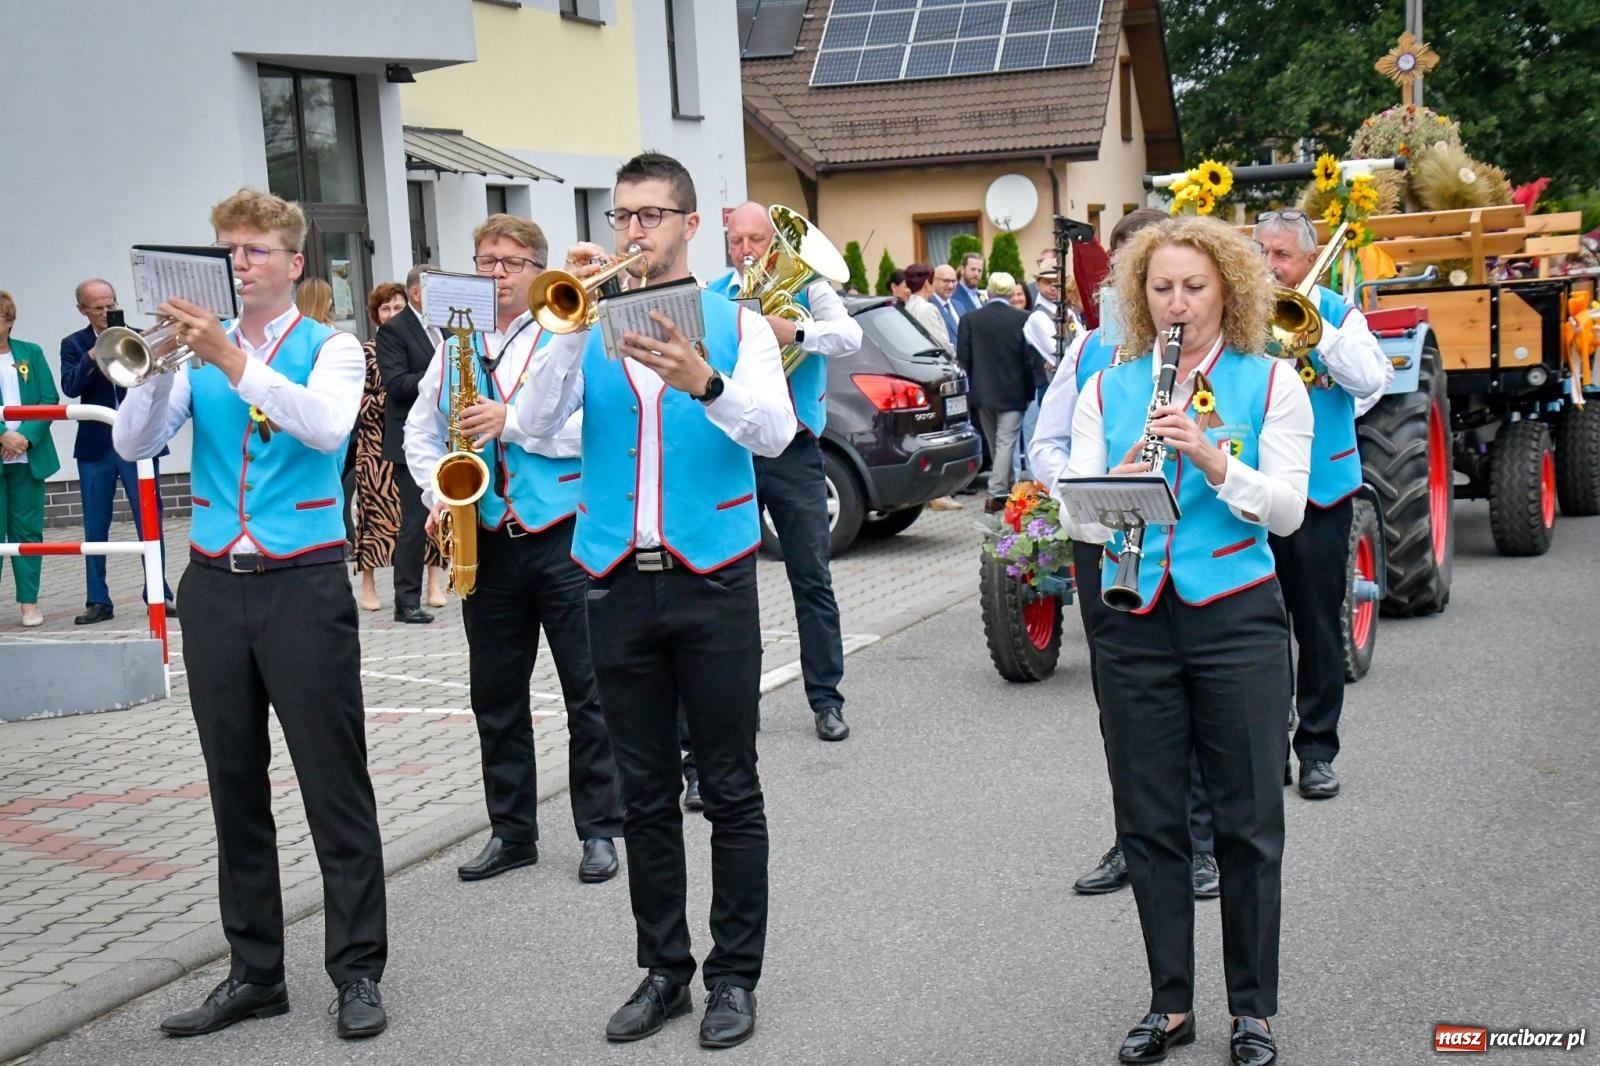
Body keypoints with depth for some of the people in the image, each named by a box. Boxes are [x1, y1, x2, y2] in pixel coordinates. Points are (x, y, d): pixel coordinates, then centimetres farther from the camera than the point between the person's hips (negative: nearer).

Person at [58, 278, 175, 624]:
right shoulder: (73, 345, 6)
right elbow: (71, 387, -9)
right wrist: (95, 353, -20)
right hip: (96, 448, 1)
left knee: (150, 521, 1)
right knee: (95, 527, 5)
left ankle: (159, 594, 9)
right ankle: (98, 601, 12)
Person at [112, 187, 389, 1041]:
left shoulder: (331, 347, 2)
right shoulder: (201, 350, 11)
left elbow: (327, 427, -19)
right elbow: (133, 443, 1)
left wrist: (232, 360, -26)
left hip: (304, 584, -4)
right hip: (214, 585, 4)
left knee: (335, 785, -1)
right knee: (234, 786, 9)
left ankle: (358, 972, 8)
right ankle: (254, 971, 19)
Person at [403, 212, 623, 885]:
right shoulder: (455, 348, 14)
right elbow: (420, 432, 16)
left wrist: (514, 420, -19)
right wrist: (438, 493, 0)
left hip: (563, 534, -5)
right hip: (486, 542, 5)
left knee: (588, 690, 2)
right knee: (495, 695, 11)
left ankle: (598, 829, 12)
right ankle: (511, 831, 22)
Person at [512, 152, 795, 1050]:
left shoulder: (738, 325, 2)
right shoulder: (590, 328, 9)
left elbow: (775, 433, -15)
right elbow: (535, 422, -6)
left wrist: (704, 382, -33)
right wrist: (575, 324, -17)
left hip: (713, 580, -2)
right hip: (618, 584, 3)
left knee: (731, 790, 3)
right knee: (646, 795, 10)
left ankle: (735, 974, 14)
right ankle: (664, 968, 22)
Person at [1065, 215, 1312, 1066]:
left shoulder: (1271, 383, 2)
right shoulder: (1106, 390, 8)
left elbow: (1287, 509, -7)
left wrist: (1212, 459, -21)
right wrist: (1118, 485, -20)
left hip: (1237, 617, -2)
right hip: (1135, 620, 2)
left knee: (1248, 820, 4)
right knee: (1149, 820, 7)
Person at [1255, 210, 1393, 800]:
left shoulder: (1338, 314, 4)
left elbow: (1372, 379, -11)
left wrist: (1316, 327, -16)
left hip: (1320, 490, -1)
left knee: (1318, 623, 5)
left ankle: (1317, 750, 14)